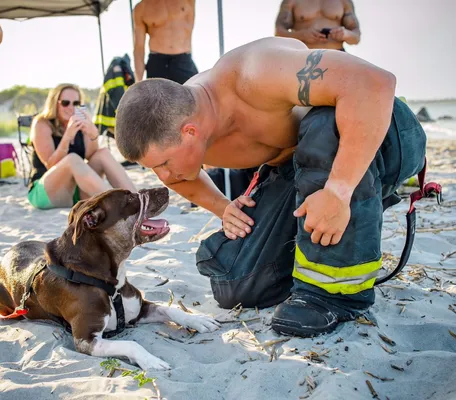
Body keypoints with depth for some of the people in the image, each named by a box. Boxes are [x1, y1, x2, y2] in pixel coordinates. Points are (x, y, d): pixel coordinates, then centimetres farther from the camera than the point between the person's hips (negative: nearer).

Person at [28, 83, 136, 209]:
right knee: (73, 159, -32)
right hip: (44, 193, -5)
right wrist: (67, 136, -28)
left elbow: (91, 157, -6)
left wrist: (93, 135, -25)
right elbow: (51, 166, -16)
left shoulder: (80, 123, 8)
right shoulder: (42, 124, -5)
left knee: (104, 154, -15)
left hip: (75, 192, 5)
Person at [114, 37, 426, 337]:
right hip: (305, 169, 5)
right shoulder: (168, 130, -12)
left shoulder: (255, 75, -35)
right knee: (233, 286, -6)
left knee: (326, 128, -42)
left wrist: (338, 192, -44)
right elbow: (184, 179, 12)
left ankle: (337, 286, -24)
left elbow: (373, 83, -42)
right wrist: (222, 207, -3)